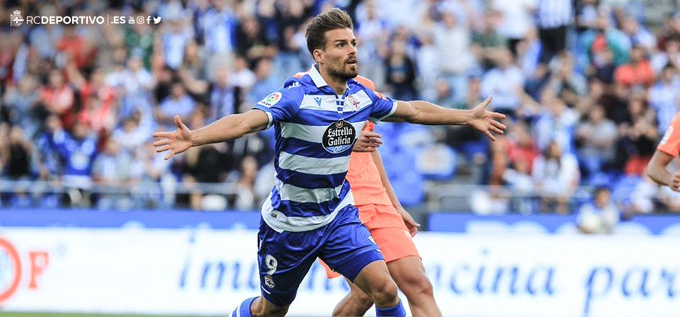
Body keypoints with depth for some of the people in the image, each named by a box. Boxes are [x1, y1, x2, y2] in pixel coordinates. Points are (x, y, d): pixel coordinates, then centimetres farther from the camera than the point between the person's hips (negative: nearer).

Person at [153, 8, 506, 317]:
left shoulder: (360, 96, -2)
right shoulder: (297, 95, -22)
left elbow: (413, 110, 15)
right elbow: (245, 121, -36)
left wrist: (469, 117, 21)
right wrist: (194, 138, -53)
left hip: (339, 217, 4)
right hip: (288, 223, -4)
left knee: (384, 288, -14)